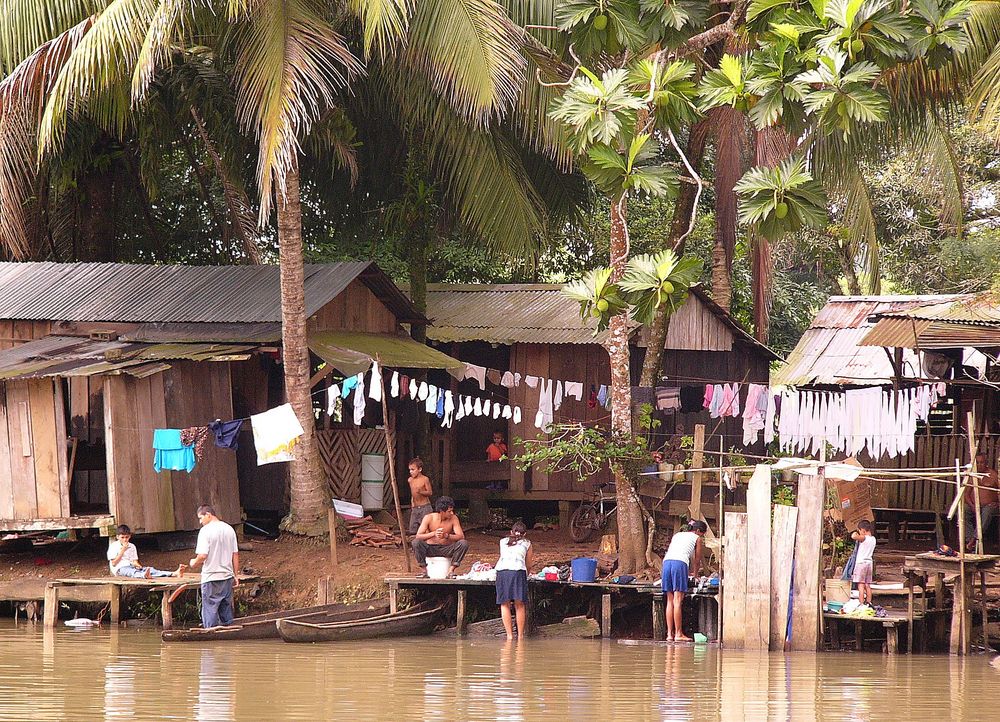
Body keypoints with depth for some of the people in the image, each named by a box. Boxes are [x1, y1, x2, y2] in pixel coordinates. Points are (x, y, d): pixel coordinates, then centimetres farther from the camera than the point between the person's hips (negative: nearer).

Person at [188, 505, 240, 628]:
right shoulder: (229, 529, 8)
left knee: (210, 613, -1)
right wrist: (236, 575, 15)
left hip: (211, 578, -6)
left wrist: (194, 563, 0)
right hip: (227, 576, 6)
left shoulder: (205, 531, -12)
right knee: (226, 610, 14)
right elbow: (235, 554, 10)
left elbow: (202, 555, -20)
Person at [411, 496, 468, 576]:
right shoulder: (429, 518, -13)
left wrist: (446, 536, -38)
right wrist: (433, 534, -40)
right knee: (415, 542, -31)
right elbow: (418, 536, -21)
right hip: (430, 549, -1)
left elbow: (461, 536, -18)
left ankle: (451, 570, -20)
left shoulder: (453, 519, -9)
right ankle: (424, 570, -19)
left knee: (464, 543, -26)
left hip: (446, 549, 1)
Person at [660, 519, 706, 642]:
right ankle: (678, 634, -8)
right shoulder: (696, 538, 15)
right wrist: (696, 572, 37)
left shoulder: (677, 535, 30)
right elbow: (697, 559, 17)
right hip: (680, 563, -5)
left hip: (667, 561, 5)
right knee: (678, 601, -7)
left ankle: (670, 634, 2)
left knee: (670, 601, 6)